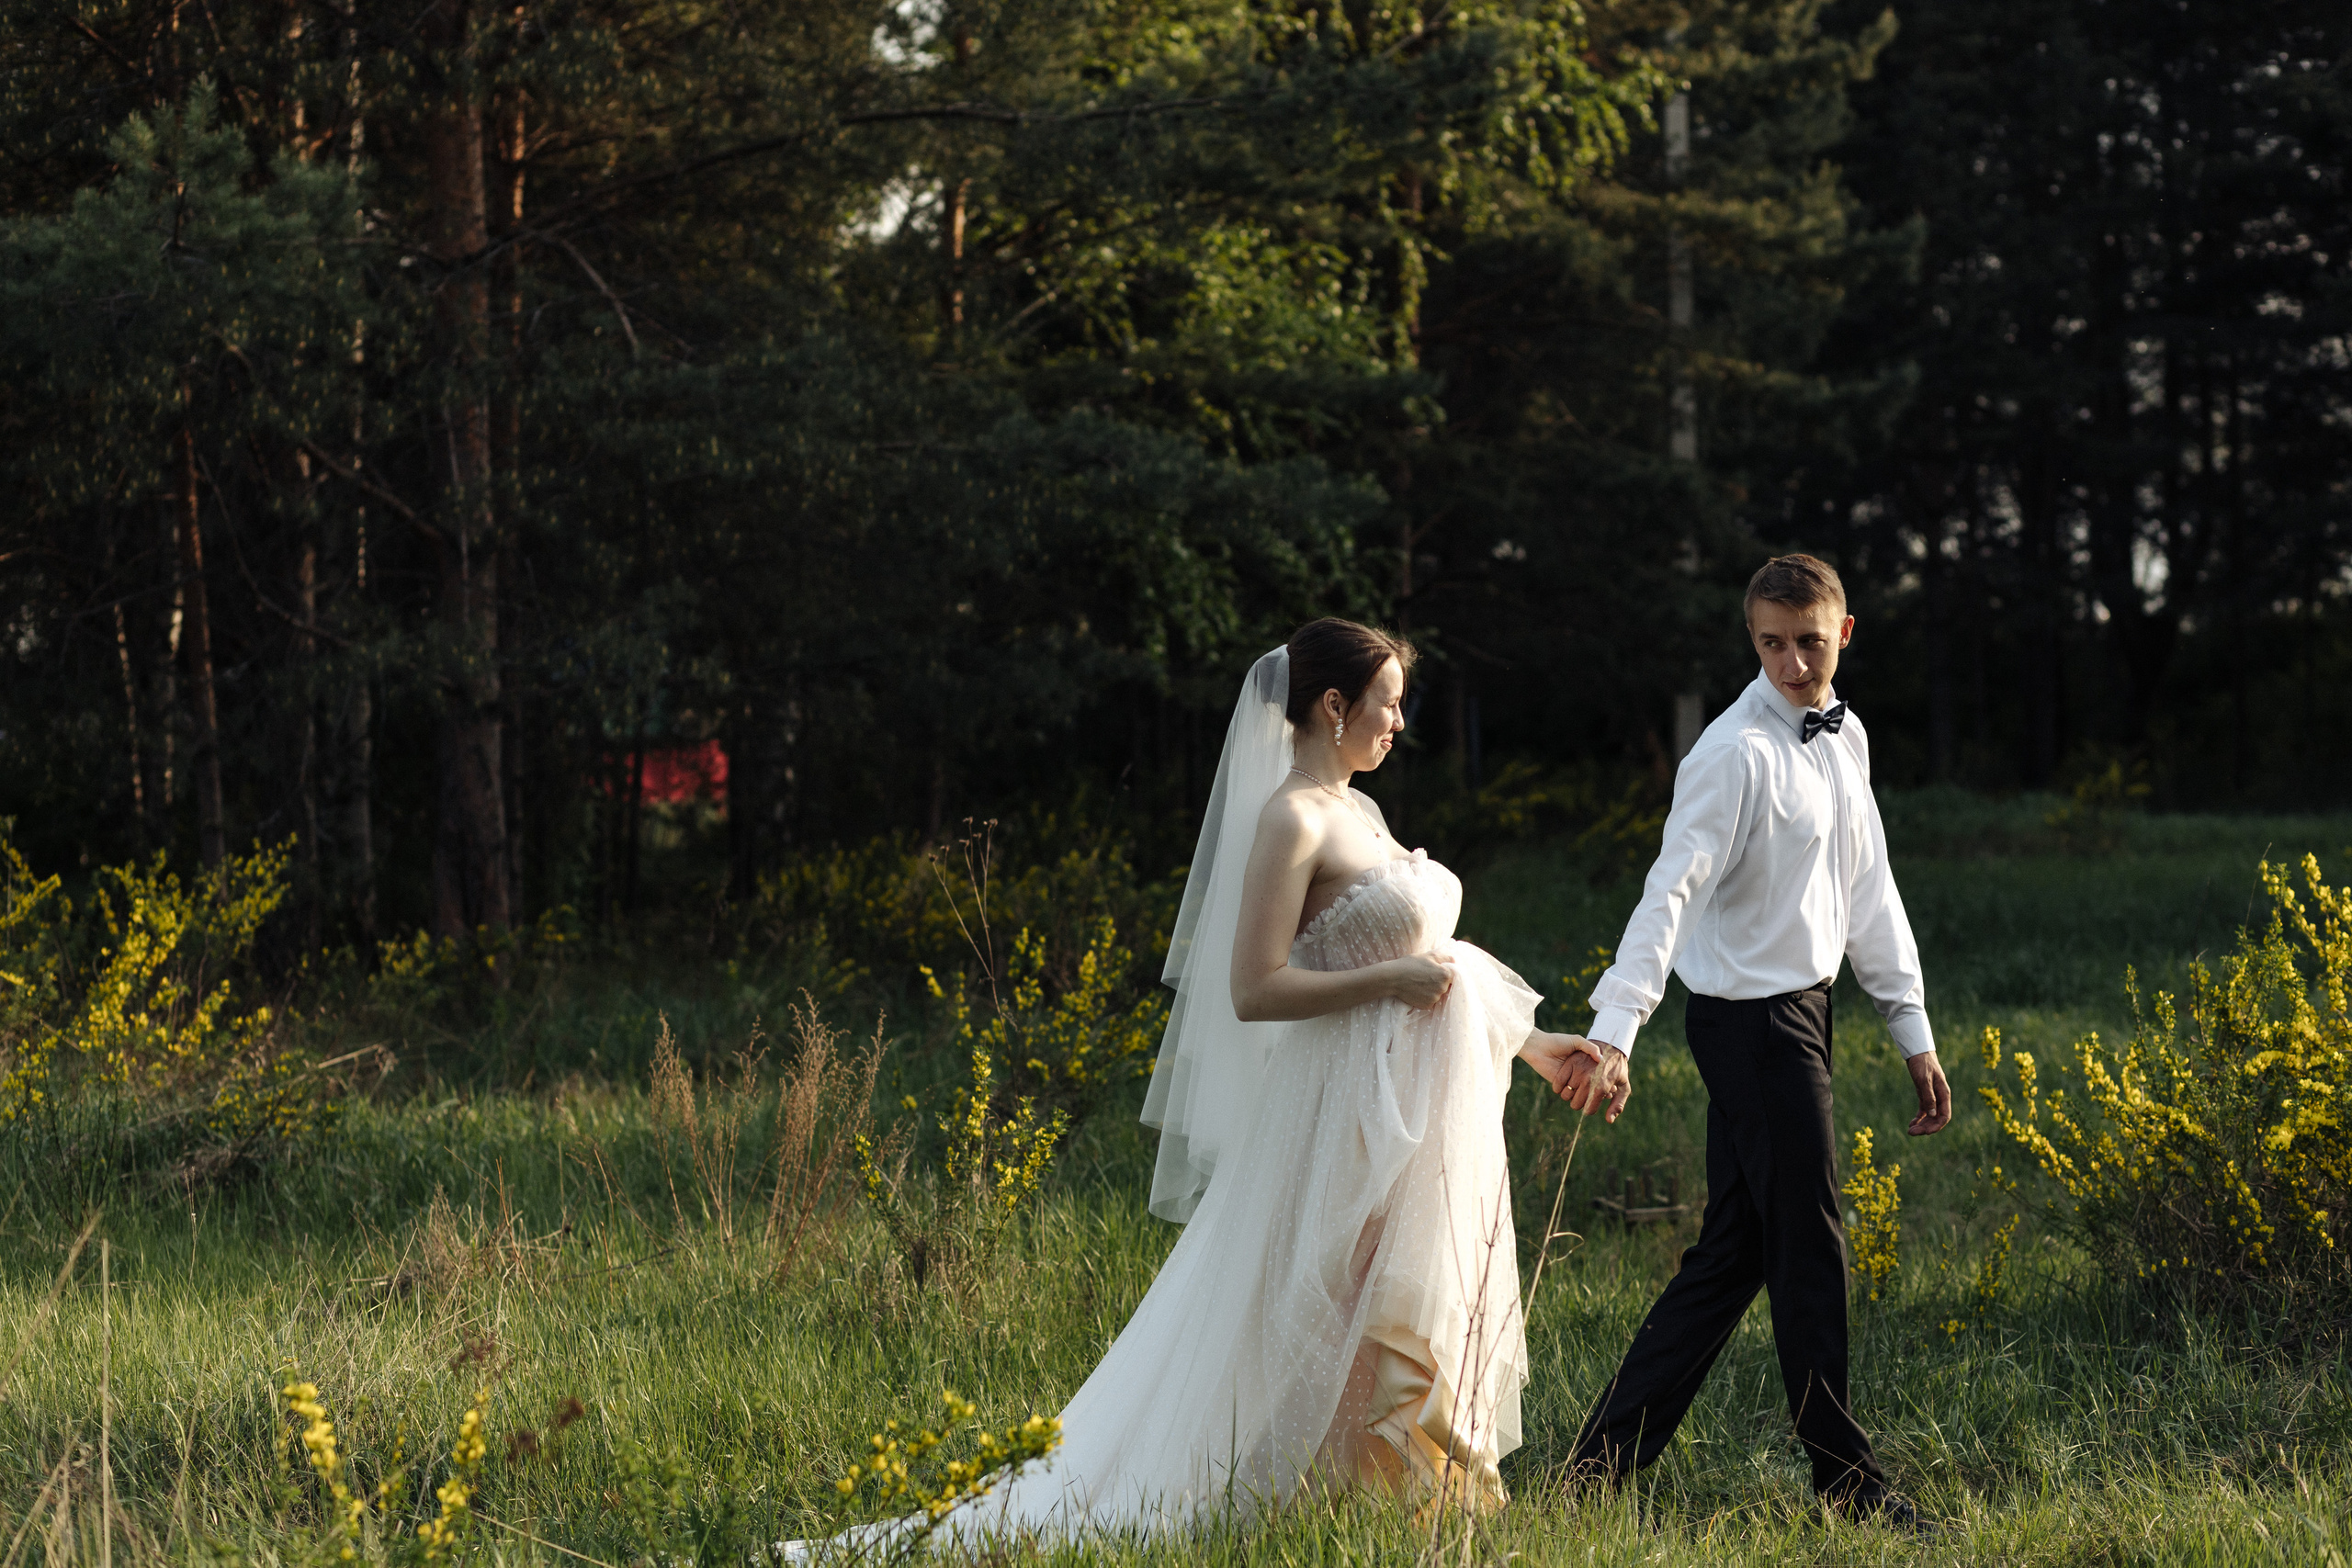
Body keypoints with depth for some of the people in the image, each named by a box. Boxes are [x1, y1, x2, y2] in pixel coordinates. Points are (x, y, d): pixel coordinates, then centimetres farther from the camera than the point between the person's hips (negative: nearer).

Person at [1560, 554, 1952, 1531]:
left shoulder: (1845, 739, 11)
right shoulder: (1739, 752, -17)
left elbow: (1867, 892, 17)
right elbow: (1671, 892, -26)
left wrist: (1914, 1033, 16)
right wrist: (1614, 1035, -36)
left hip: (1801, 1010, 9)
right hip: (1752, 1019, -9)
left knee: (1733, 1251, 10)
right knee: (1808, 1251, 1)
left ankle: (1606, 1460, 14)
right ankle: (1842, 1475, 14)